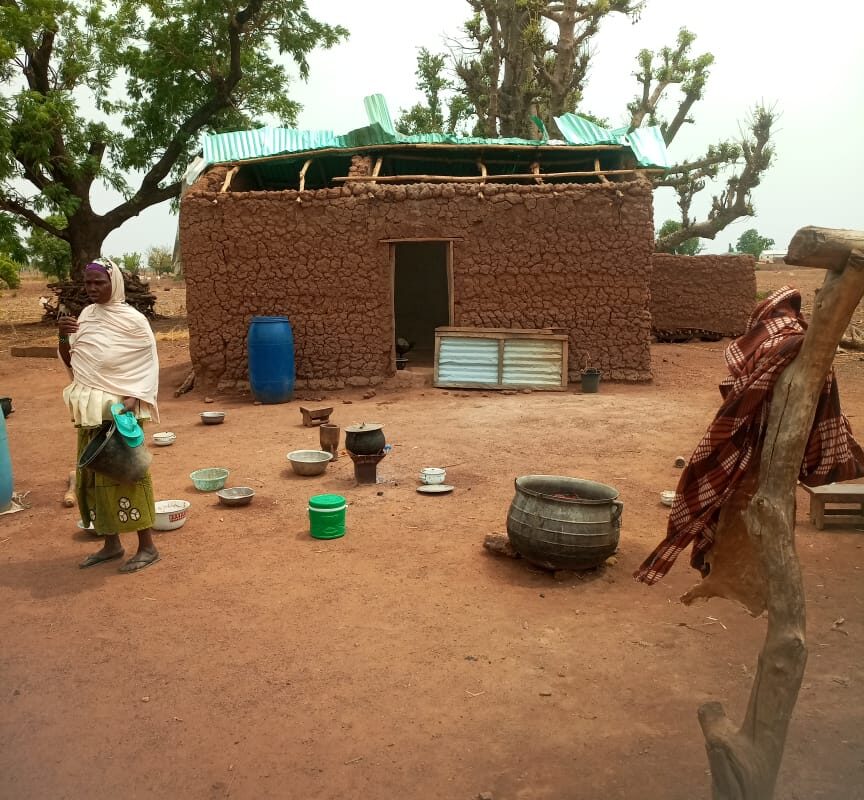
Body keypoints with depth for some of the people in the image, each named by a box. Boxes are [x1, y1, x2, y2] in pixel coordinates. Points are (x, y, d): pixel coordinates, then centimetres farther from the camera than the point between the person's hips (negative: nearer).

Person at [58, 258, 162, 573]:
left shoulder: (132, 320, -10)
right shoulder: (86, 315, 8)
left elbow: (149, 365, -9)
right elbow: (69, 362, 12)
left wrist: (134, 399, -21)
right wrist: (63, 336, -7)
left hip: (119, 408, -6)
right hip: (89, 409, 7)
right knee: (93, 475, 9)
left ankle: (147, 546, 3)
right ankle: (111, 543, 21)